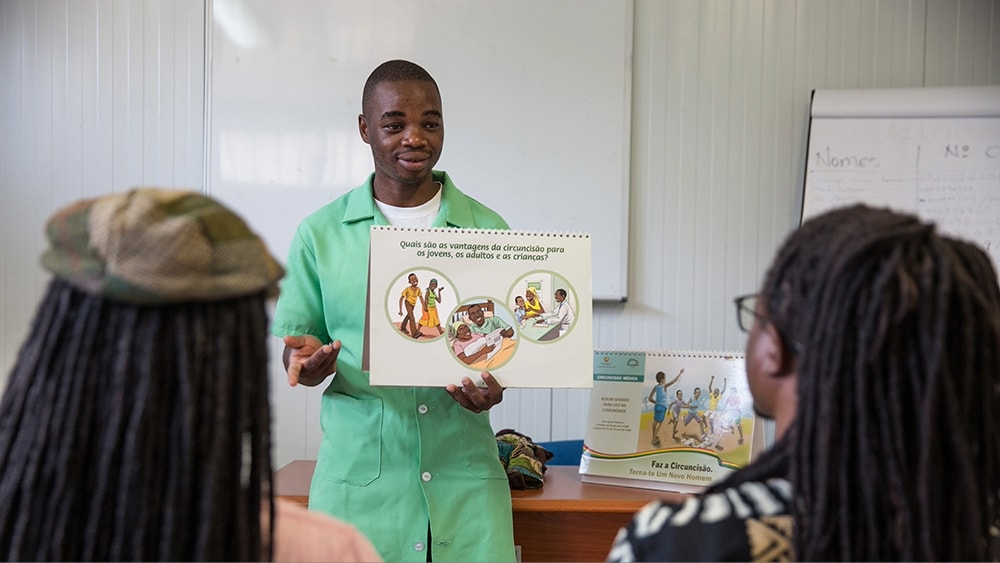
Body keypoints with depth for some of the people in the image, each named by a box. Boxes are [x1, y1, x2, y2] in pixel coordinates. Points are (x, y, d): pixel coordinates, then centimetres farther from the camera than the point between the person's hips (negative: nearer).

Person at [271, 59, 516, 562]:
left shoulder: (487, 230, 5)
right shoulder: (320, 234, 4)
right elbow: (291, 339, 9)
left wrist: (493, 386, -12)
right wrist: (307, 363, -14)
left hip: (464, 474, 1)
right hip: (357, 475, 0)